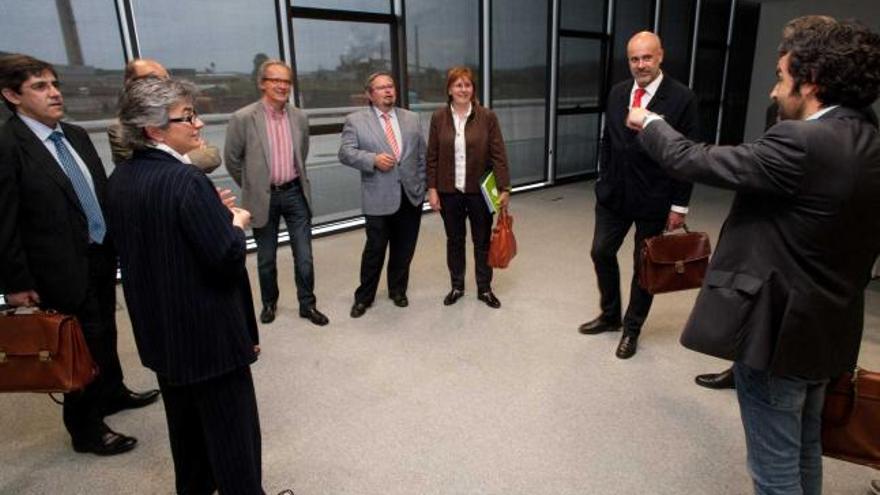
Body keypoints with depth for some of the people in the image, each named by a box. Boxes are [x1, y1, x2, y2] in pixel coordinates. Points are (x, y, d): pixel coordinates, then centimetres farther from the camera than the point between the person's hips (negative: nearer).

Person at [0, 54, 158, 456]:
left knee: (105, 332, 22)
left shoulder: (76, 135, 7)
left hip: (101, 256, 7)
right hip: (64, 268, -7)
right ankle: (85, 428, 27)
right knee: (82, 345, 7)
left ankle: (112, 392, 45)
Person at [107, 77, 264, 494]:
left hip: (159, 328, 9)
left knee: (184, 419, 26)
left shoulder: (120, 180, 2)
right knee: (232, 428, 9)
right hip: (208, 331, -9)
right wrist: (236, 224, -7)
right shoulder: (186, 181, -25)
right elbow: (228, 258, -27)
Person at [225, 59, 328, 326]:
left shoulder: (300, 117, 1)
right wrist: (251, 187, 8)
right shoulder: (243, 118, -11)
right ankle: (269, 303, 33)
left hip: (295, 193, 3)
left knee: (304, 257, 6)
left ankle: (307, 304, 22)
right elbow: (232, 159, -1)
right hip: (263, 198, -2)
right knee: (266, 259, 13)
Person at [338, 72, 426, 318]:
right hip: (379, 198, -3)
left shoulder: (411, 118, 11)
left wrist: (422, 185, 6)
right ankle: (363, 297, 21)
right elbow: (346, 153, -8)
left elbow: (422, 155, 12)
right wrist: (373, 159, -22)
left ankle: (398, 290, 33)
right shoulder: (355, 120, 0)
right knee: (375, 250, 4)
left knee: (404, 249, 13)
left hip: (411, 194, 4)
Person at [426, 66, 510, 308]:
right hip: (449, 191, 1)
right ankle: (457, 286, 29)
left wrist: (504, 188, -8)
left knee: (482, 241, 9)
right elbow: (432, 156, 2)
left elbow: (498, 155, -5)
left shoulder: (487, 117, -4)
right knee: (454, 240, 13)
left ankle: (484, 289, 25)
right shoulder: (439, 117, 0)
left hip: (480, 190, -1)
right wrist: (432, 188, -2)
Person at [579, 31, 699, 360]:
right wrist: (603, 180, 10)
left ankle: (632, 329, 27)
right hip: (613, 193, 5)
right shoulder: (617, 93, 4)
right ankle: (610, 315, 33)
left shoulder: (681, 97, -10)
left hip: (653, 199, -4)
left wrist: (680, 205, -10)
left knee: (644, 265, 9)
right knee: (601, 253, 11)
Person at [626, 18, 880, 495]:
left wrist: (650, 124, 1)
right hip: (827, 328, 9)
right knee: (805, 451, 27)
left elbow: (695, 161, -17)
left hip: (776, 328, -9)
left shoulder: (800, 142, -24)